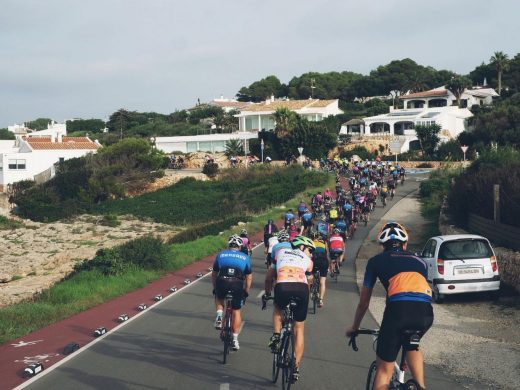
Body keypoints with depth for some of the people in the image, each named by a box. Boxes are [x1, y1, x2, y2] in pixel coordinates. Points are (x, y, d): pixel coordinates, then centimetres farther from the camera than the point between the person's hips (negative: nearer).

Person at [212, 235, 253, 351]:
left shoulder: (221, 254, 23)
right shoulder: (245, 257, 22)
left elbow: (214, 274, 26)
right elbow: (249, 276, 20)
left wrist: (215, 288, 36)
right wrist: (246, 292, 28)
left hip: (222, 282, 0)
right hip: (238, 285, 0)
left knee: (219, 298, 33)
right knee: (236, 311, 15)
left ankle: (219, 316, 7)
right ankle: (235, 339, 15)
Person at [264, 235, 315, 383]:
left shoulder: (281, 252, 30)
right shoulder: (308, 261, 27)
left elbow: (269, 277, 34)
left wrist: (267, 294, 48)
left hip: (282, 288, 0)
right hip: (301, 290, 0)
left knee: (278, 308, 37)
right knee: (299, 329, 17)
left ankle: (276, 336, 16)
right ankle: (296, 367, 15)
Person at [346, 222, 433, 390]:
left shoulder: (376, 261, 25)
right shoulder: (419, 261, 32)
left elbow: (363, 302, 31)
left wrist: (354, 327, 47)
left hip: (398, 307, -3)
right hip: (425, 312, 3)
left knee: (384, 370, 10)